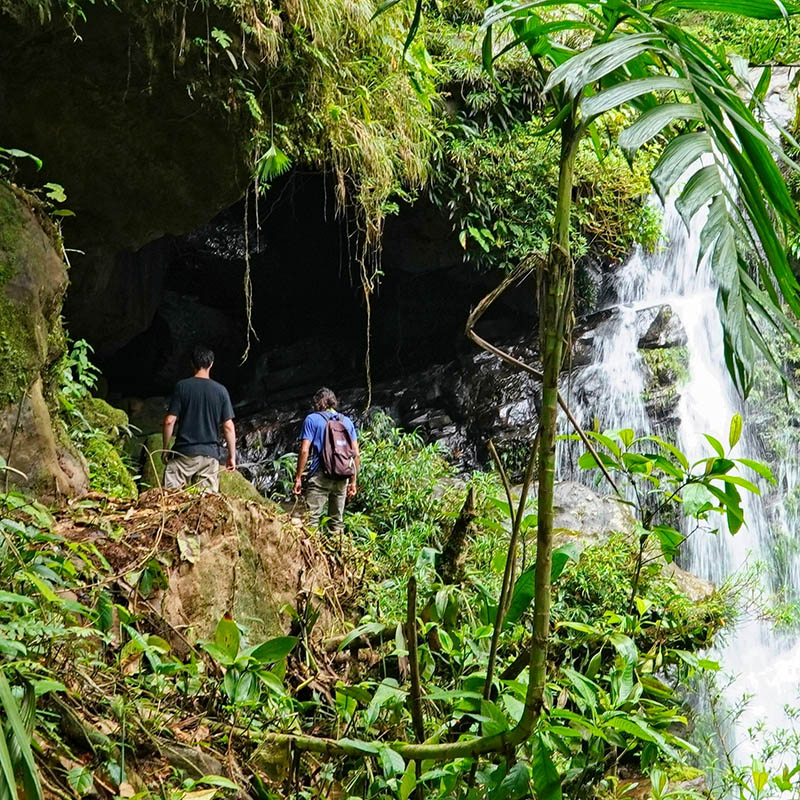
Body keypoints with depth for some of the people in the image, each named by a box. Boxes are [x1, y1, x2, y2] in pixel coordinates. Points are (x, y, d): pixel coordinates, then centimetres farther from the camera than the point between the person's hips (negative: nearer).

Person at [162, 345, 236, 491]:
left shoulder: (181, 386, -2)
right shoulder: (221, 390, 2)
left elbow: (169, 421, -4)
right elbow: (228, 426, 1)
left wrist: (165, 449, 7)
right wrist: (232, 456, 8)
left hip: (183, 452, -1)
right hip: (210, 455, 2)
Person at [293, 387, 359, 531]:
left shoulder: (312, 419, 0)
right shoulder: (347, 421, 13)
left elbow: (304, 450, -8)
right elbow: (356, 453, 10)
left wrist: (298, 477, -4)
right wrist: (353, 481, 15)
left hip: (320, 476, -5)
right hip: (342, 478, 5)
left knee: (312, 519, -8)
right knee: (337, 521, 12)